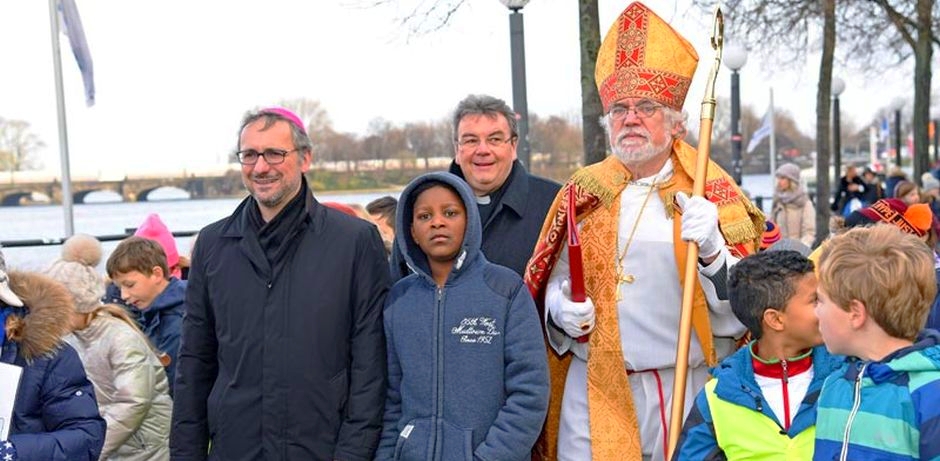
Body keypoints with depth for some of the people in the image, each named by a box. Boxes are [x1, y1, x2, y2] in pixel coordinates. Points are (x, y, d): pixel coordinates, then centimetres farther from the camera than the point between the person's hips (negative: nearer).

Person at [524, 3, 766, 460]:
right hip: (595, 393, 1)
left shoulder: (712, 194, 0)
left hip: (686, 391, -1)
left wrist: (712, 250, -22)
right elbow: (555, 286, 13)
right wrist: (563, 312, -7)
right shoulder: (583, 194, 6)